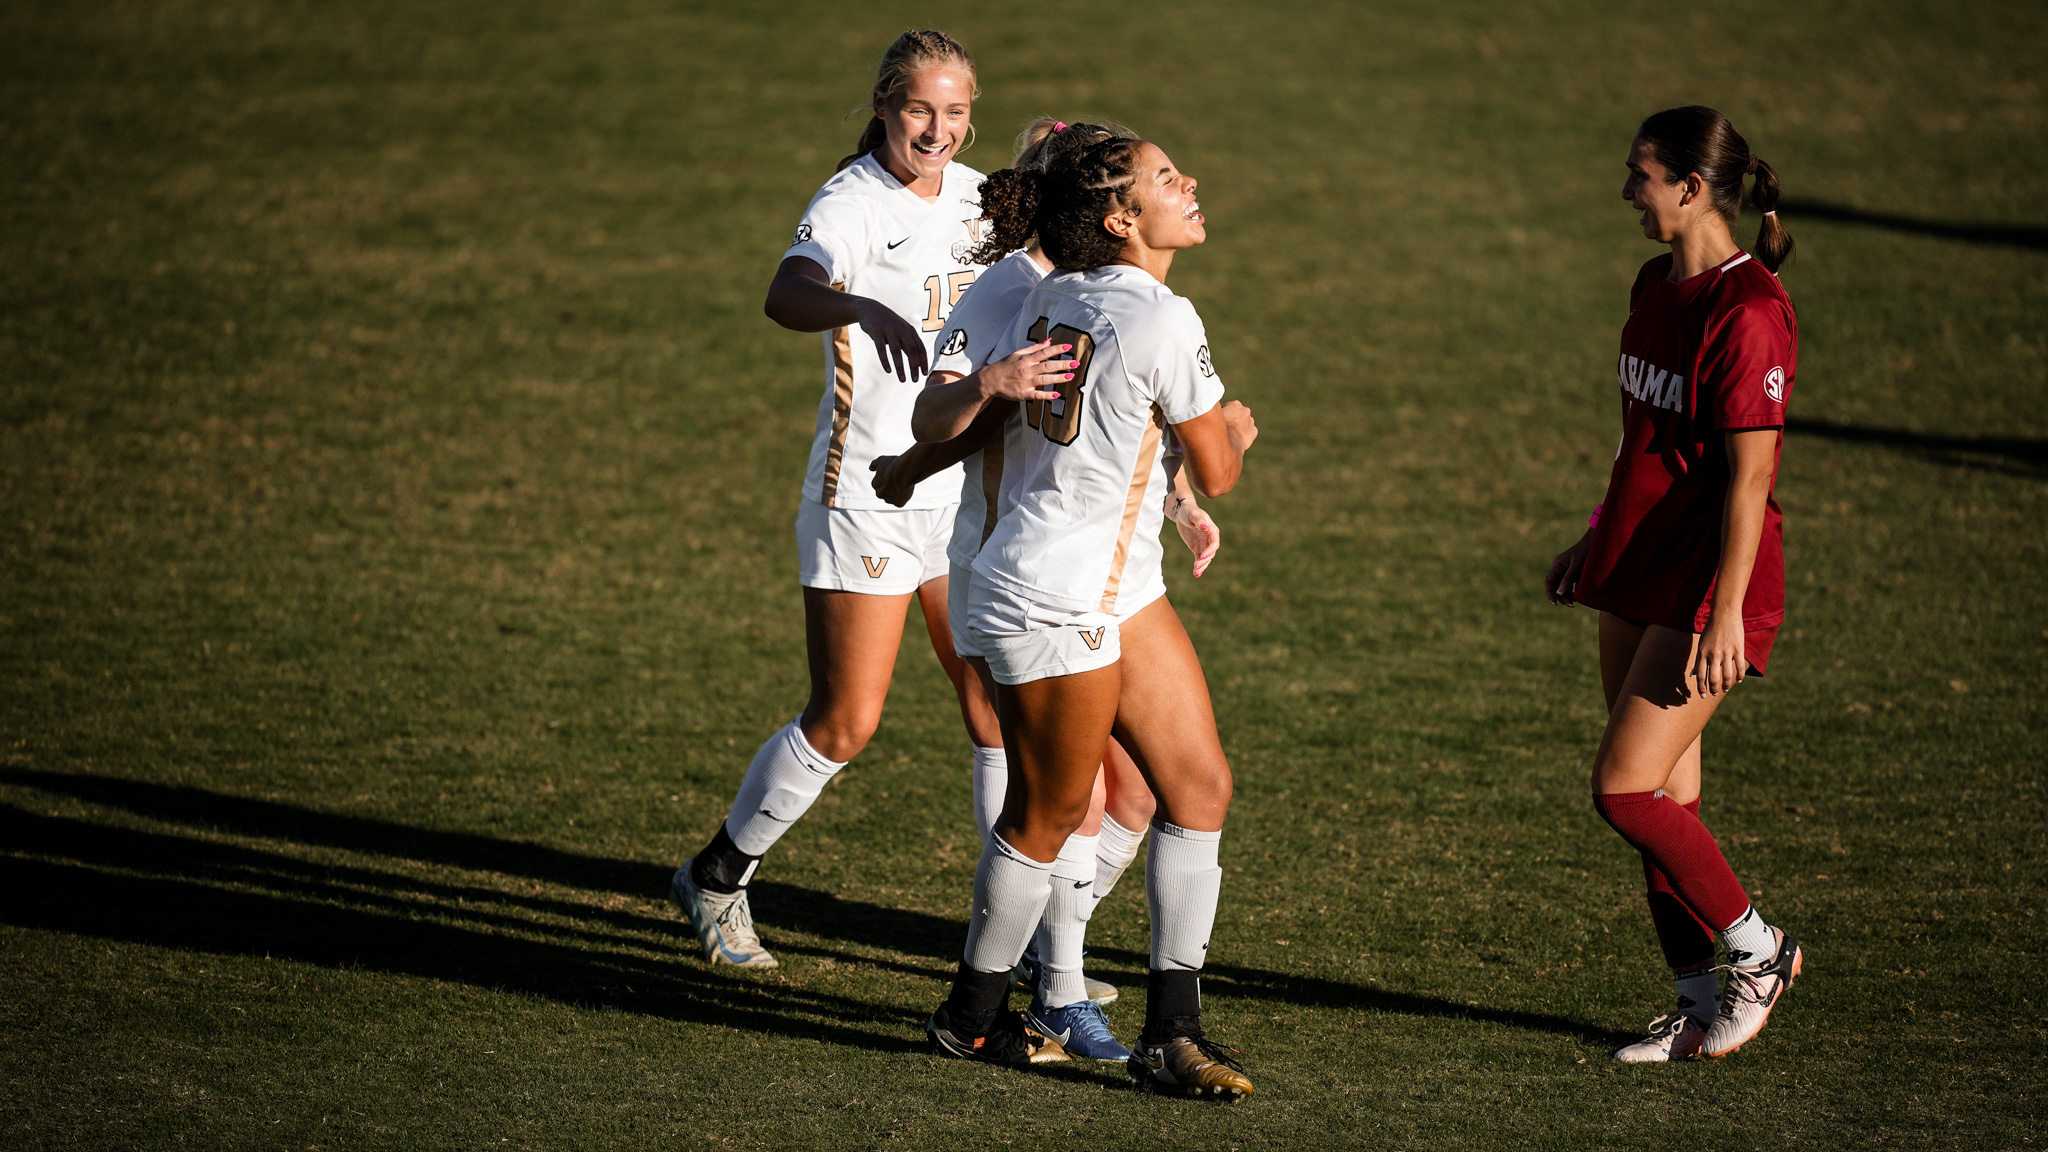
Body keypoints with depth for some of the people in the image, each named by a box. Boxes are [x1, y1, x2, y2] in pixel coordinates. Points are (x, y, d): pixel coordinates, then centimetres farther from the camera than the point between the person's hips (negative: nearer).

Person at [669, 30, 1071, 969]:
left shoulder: (976, 196, 5)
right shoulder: (849, 205, -16)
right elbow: (785, 296, -38)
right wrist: (863, 308, -59)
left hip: (965, 486, 5)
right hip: (865, 494, -5)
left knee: (998, 708, 0)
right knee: (843, 723, -1)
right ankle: (716, 879, 21)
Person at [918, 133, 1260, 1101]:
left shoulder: (1052, 298, 6)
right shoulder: (1160, 322, -19)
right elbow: (1215, 473, -8)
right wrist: (1235, 431, 14)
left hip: (1119, 586, 9)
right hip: (1054, 602, -9)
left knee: (1199, 786, 6)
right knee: (1048, 819, 6)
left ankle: (1169, 1029, 10)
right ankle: (970, 1018, 23)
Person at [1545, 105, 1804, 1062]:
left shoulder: (1748, 311, -19)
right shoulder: (1657, 285, 9)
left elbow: (1748, 473, -21)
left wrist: (1726, 612, -22)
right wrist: (1595, 538, 25)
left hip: (1708, 584, -9)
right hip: (1638, 570, 9)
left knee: (1625, 787, -11)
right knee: (1663, 792, 9)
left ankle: (1757, 950, 7)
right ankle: (1701, 1006, 16)